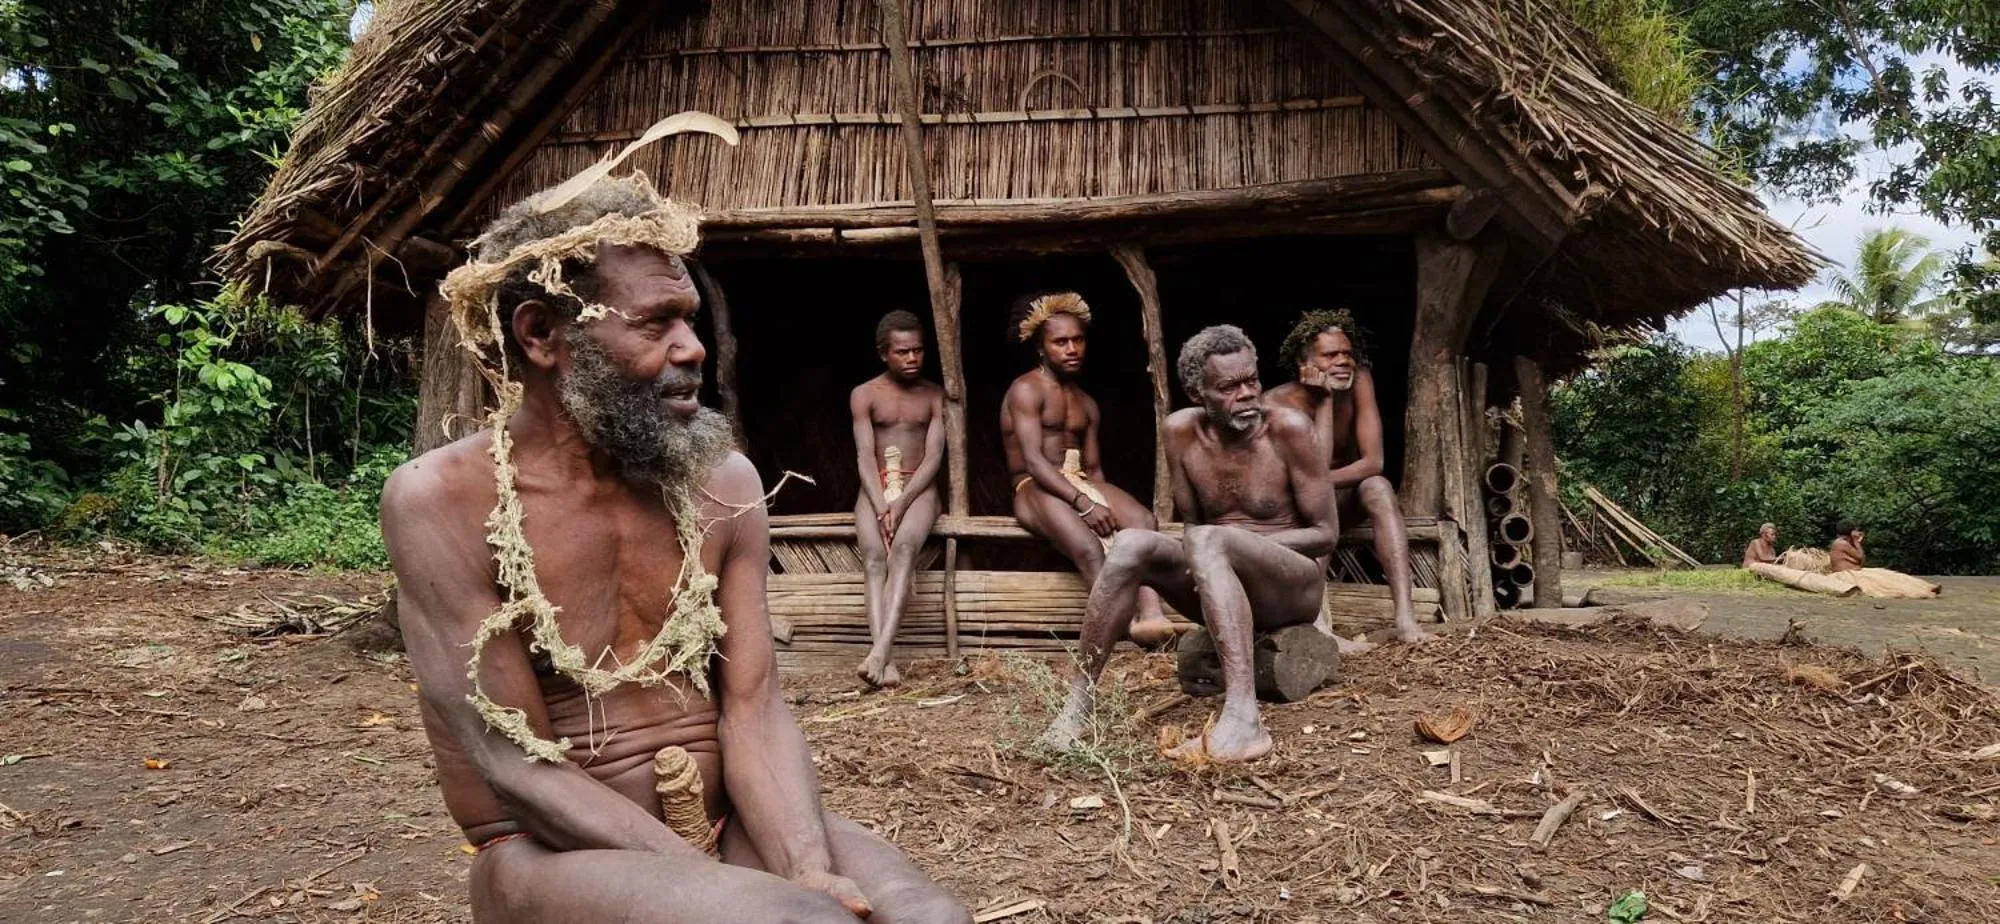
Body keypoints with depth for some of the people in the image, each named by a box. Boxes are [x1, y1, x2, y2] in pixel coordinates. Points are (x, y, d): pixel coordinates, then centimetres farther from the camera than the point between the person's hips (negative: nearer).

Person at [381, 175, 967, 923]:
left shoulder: (724, 483, 0)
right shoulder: (443, 501, -12)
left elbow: (752, 707, -3)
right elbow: (517, 767, -15)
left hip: (724, 826, 4)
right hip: (554, 854, -4)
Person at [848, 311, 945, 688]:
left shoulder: (934, 395, 7)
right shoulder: (864, 395, 6)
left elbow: (933, 457, -2)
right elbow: (865, 456, -4)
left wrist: (901, 504, -17)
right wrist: (881, 507, -19)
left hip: (918, 487, 0)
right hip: (876, 487, 1)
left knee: (904, 546, -32)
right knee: (874, 555, -29)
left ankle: (880, 651, -45)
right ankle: (887, 659, -41)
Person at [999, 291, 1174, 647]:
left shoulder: (1086, 404, 25)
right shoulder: (1026, 389, -1)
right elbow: (1033, 461, -14)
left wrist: (1102, 501, -4)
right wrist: (1084, 504, -25)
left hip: (1080, 484, 6)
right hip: (1037, 488, -6)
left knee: (1143, 521, -27)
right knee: (1089, 549, -38)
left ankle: (1150, 615, -49)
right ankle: (1124, 625, -53)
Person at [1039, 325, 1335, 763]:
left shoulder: (1288, 427, -14)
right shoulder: (1182, 430, -2)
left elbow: (1324, 533, -10)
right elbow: (1190, 524, 8)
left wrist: (1240, 542, -20)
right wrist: (1225, 547, -15)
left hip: (1295, 587, -4)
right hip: (1222, 583, 4)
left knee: (1207, 541, -36)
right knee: (1132, 543, -23)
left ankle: (1243, 718, -49)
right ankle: (1079, 700, -23)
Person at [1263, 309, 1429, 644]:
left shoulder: (1359, 380, -13)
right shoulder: (1279, 403, -21)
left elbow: (1373, 462, -20)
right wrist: (1325, 400, -29)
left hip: (1344, 498, 2)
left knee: (1378, 487, -29)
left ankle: (1405, 615, -39)